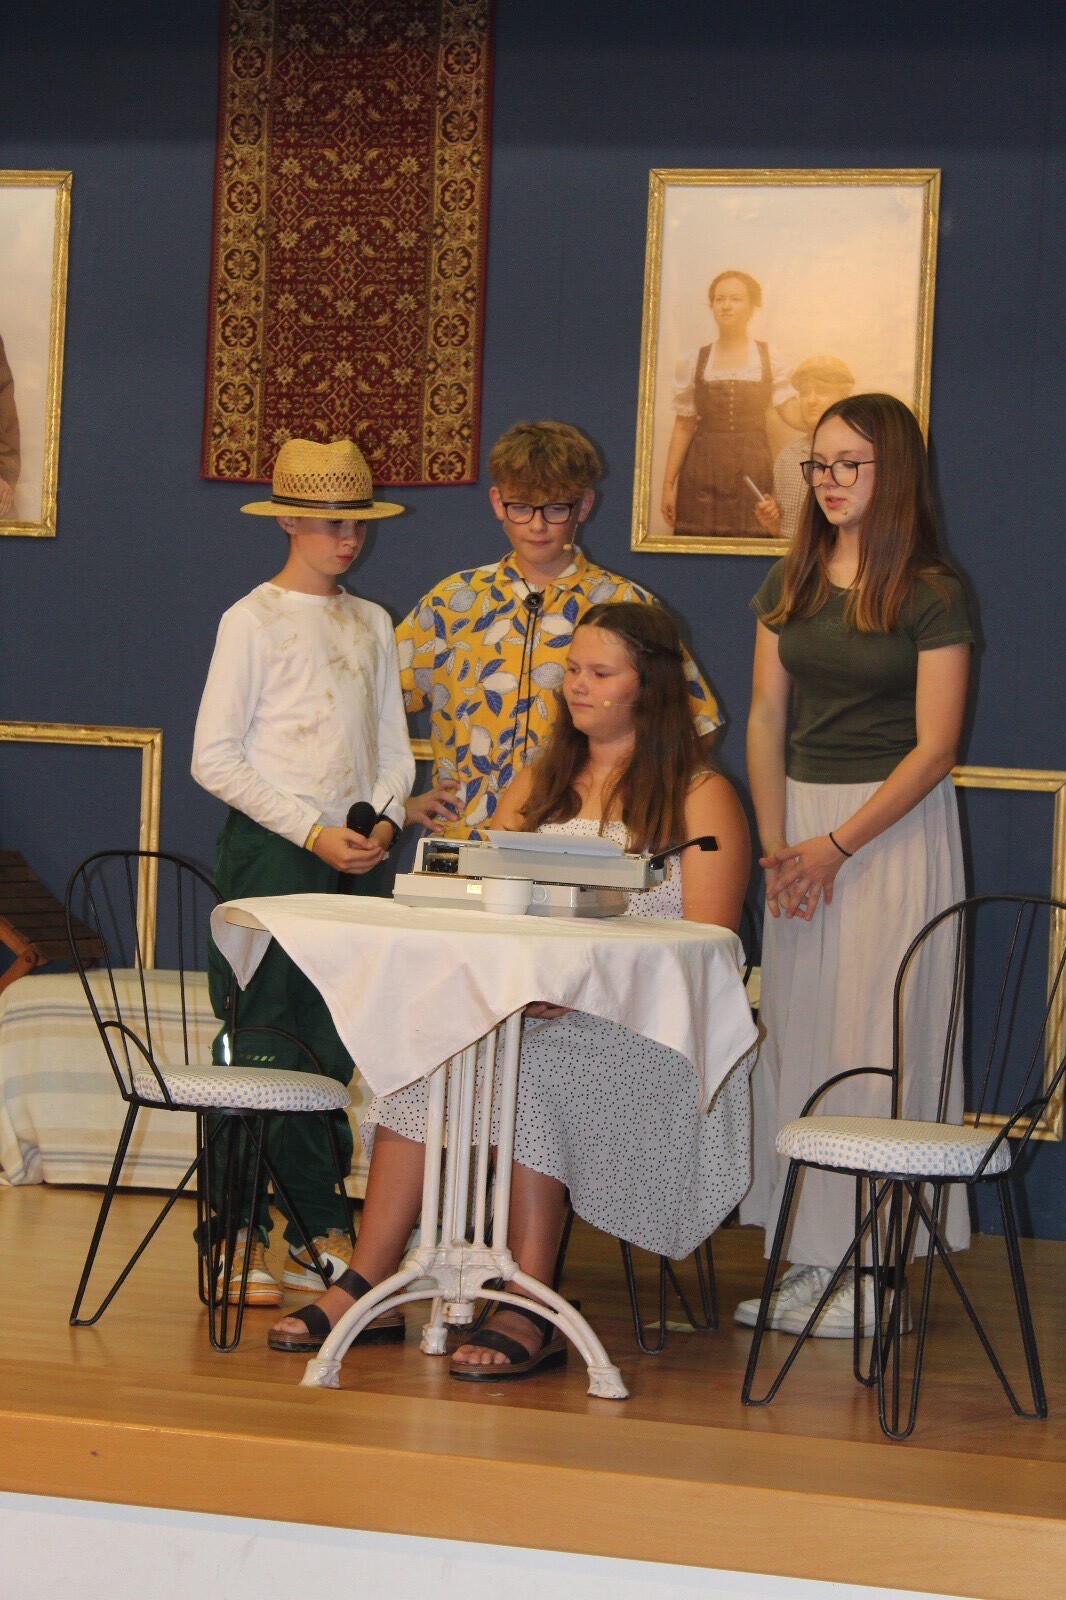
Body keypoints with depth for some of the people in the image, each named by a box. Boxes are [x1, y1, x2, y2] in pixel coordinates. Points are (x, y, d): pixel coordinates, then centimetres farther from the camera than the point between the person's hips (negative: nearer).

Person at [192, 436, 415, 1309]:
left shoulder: (372, 623, 14)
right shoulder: (252, 620, -3)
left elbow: (393, 746, 17)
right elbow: (215, 758, -8)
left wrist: (384, 821, -3)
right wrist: (312, 833, -13)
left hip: (351, 853, 5)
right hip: (269, 849, -5)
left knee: (335, 1046, 4)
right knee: (259, 1042, -6)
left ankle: (322, 1229, 11)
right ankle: (241, 1237, -1)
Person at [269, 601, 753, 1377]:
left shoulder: (699, 796, 3)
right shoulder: (538, 786, 23)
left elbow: (705, 945, -8)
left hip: (644, 1026, -5)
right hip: (529, 1007, 5)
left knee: (528, 1057, -35)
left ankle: (530, 1312, -34)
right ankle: (367, 1282, -28)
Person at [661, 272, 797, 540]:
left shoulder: (769, 358, 7)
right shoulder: (693, 362, 7)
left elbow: (793, 414, 1)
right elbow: (683, 427, 8)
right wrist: (668, 484, 5)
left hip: (753, 468, 0)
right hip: (702, 471, 0)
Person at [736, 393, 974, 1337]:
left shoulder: (932, 595, -7)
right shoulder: (791, 585, 10)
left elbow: (933, 747, -11)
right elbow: (767, 719, 10)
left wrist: (835, 846, -14)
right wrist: (776, 845, -2)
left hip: (896, 826, -6)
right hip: (801, 818, 6)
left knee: (875, 1041, -5)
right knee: (797, 1035, 5)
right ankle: (812, 1257, 11)